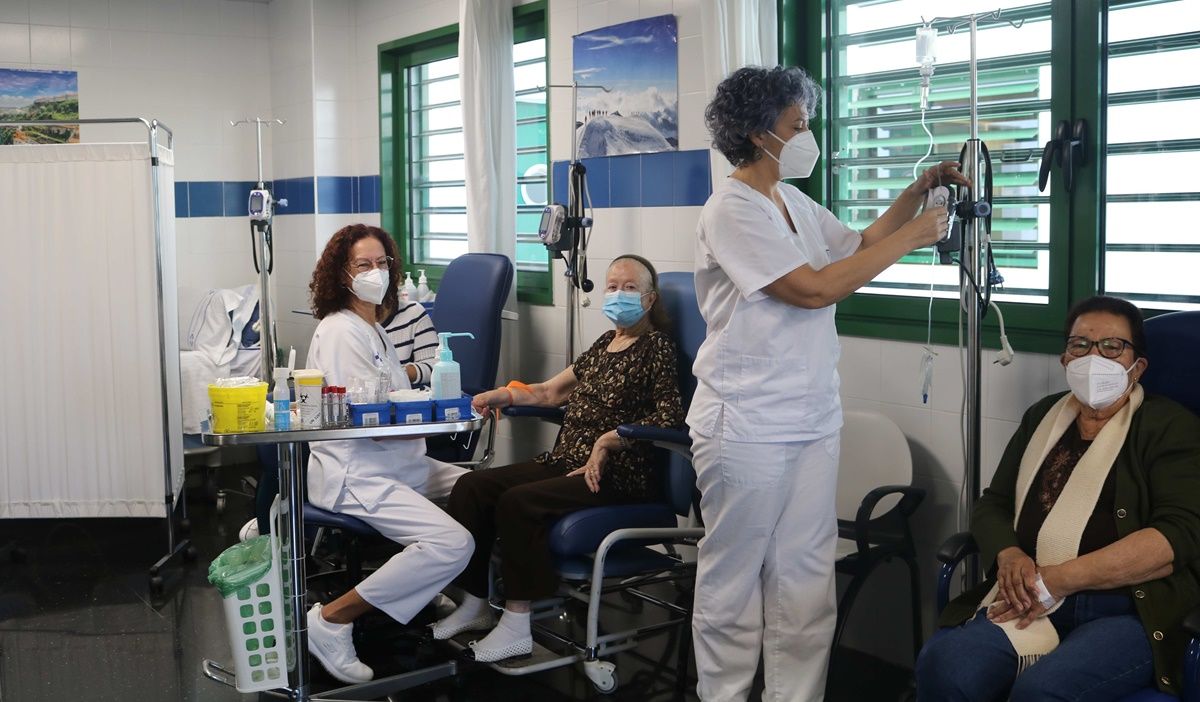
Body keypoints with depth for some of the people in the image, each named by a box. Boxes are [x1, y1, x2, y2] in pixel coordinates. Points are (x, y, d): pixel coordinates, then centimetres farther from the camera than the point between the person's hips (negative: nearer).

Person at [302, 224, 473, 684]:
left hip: (398, 464, 10)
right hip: (356, 476, -10)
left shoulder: (373, 329, 17)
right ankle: (332, 620, -15)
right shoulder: (340, 332, -14)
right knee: (452, 543, -25)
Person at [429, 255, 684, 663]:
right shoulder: (604, 344, 19)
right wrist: (504, 394, 12)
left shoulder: (655, 347, -4)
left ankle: (516, 626, -20)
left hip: (618, 473, -8)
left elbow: (670, 418, -16)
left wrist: (609, 439, -20)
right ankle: (474, 605, 2)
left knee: (517, 502, -29)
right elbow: (551, 392, 26)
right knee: (472, 487, -6)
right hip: (567, 461, 8)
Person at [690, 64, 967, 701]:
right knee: (734, 580, 5)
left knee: (805, 583, 9)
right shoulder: (732, 209, -14)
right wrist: (913, 236, -14)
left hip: (813, 420, 8)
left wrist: (921, 189, 13)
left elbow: (859, 244, 26)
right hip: (747, 426, -8)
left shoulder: (794, 203, 12)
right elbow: (815, 288, -20)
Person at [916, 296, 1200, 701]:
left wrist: (1056, 581, -17)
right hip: (1030, 603, 4)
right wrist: (1010, 556, -8)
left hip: (1130, 610, -4)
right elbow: (992, 504, 18)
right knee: (942, 664, -26)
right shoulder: (1042, 417, 19)